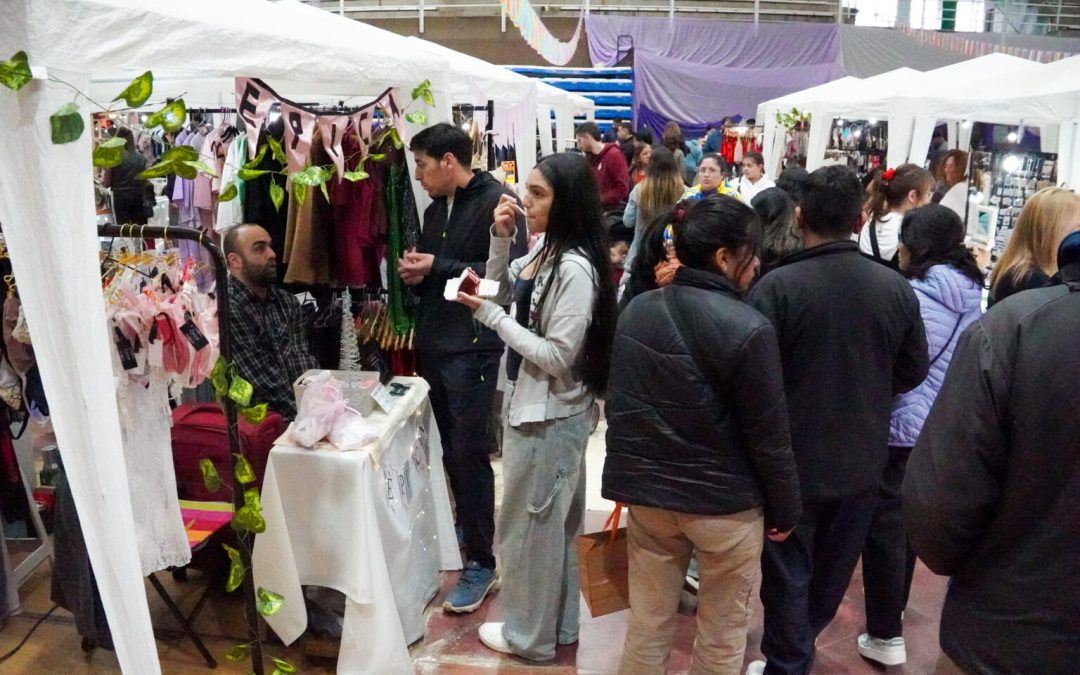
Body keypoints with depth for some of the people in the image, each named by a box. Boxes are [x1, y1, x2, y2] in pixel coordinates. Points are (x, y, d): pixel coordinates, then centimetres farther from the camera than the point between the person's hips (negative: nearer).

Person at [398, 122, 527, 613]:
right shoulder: (435, 209, 16)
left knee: (469, 453, -5)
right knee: (451, 449, 16)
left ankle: (482, 564, 6)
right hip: (434, 343, 8)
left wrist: (438, 267, -17)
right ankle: (465, 527, 35)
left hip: (472, 346, -8)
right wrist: (416, 273, 0)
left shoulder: (497, 201, -10)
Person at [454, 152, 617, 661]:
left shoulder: (575, 268, -25)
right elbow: (505, 292, 14)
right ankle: (557, 622, 40)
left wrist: (488, 314, -22)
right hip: (535, 405, 9)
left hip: (549, 414, -9)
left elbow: (557, 356, -25)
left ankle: (531, 634, 29)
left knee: (529, 523, 8)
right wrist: (500, 237, -1)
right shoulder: (544, 250, 3)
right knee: (551, 521, 21)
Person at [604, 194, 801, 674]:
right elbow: (769, 435, -13)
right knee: (722, 635, 16)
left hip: (646, 492, 5)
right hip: (724, 501, -5)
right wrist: (785, 509, 1)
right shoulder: (747, 329, -20)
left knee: (647, 627, 18)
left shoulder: (635, 311, -2)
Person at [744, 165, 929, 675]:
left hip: (793, 457, -4)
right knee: (834, 564, 24)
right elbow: (914, 371, 3)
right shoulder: (897, 288, -8)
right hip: (863, 457, 5)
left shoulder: (776, 287, -22)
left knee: (788, 570, 13)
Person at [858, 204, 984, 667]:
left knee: (885, 524, 4)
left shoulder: (911, 295, -20)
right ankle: (894, 607, 39)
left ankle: (886, 635, 10)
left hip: (901, 426, -7)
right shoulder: (974, 296, 2)